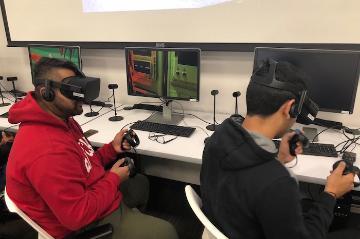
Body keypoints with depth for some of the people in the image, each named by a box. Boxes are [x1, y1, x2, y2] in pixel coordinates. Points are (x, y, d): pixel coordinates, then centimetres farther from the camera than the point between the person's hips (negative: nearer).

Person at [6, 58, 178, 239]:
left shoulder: (61, 120, -2)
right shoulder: (48, 152, -35)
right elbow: (79, 216, -31)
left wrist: (112, 148, -6)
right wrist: (113, 179, -19)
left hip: (93, 192, 10)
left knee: (140, 182, 29)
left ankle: (137, 219, 50)